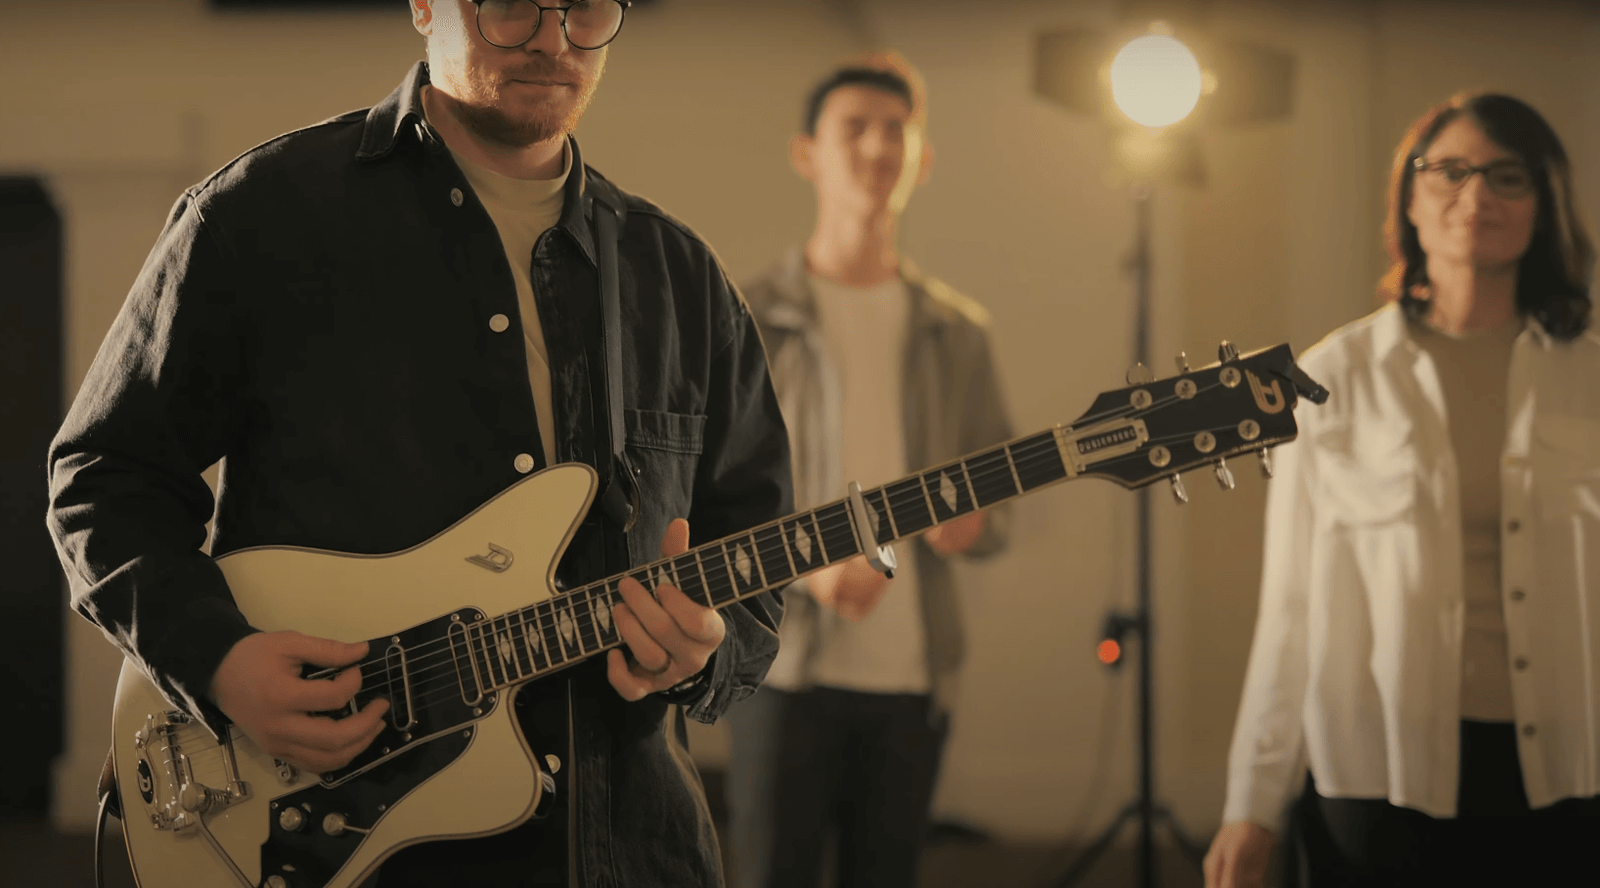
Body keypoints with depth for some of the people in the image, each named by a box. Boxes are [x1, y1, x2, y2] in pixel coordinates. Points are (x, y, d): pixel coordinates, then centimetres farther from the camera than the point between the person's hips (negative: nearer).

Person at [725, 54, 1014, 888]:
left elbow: (1000, 496, 17)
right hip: (787, 662, -4)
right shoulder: (748, 320, 1)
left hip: (913, 669, 4)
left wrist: (976, 521, -7)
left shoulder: (954, 331, 14)